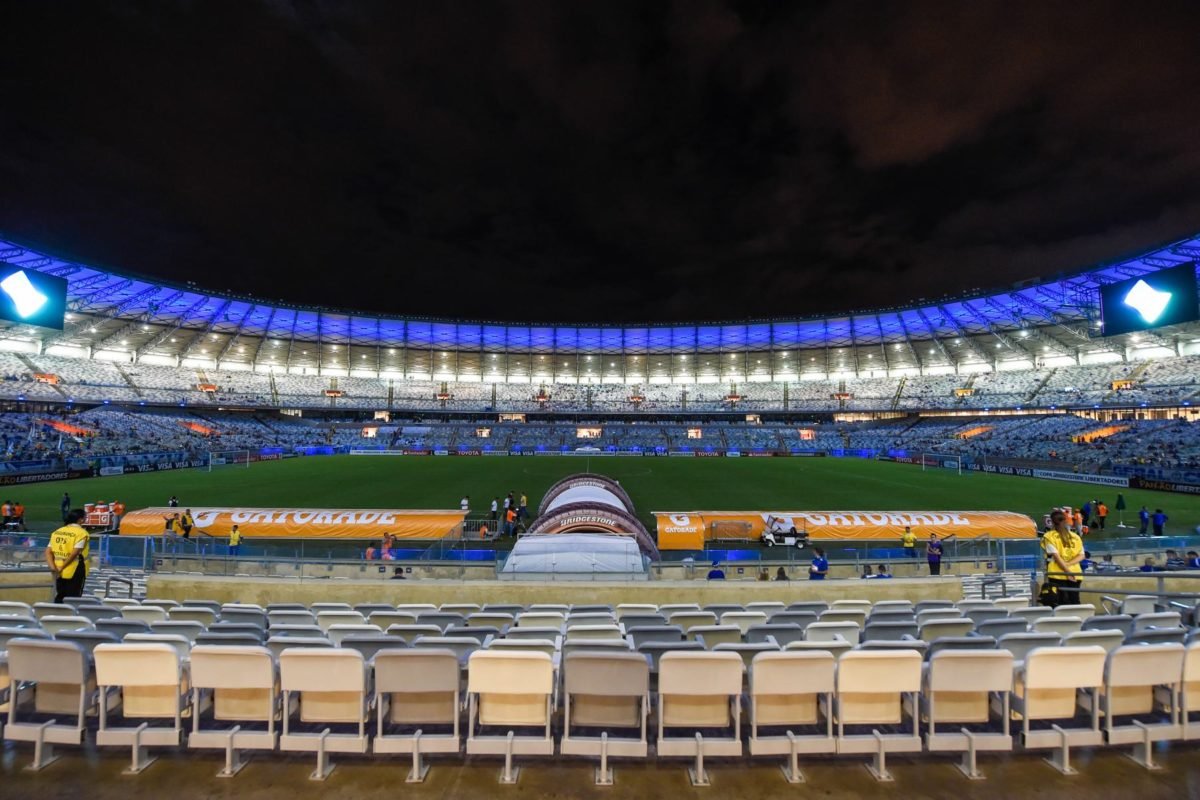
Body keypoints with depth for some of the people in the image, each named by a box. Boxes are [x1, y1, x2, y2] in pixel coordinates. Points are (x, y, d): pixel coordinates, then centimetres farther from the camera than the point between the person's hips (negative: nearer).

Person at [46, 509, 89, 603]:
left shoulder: (57, 532, 7)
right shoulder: (81, 533, -13)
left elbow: (48, 551, 2)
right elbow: (74, 553, -21)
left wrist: (53, 567, -4)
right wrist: (61, 568, -10)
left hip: (59, 573, 6)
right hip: (74, 572, -6)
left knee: (59, 598, 19)